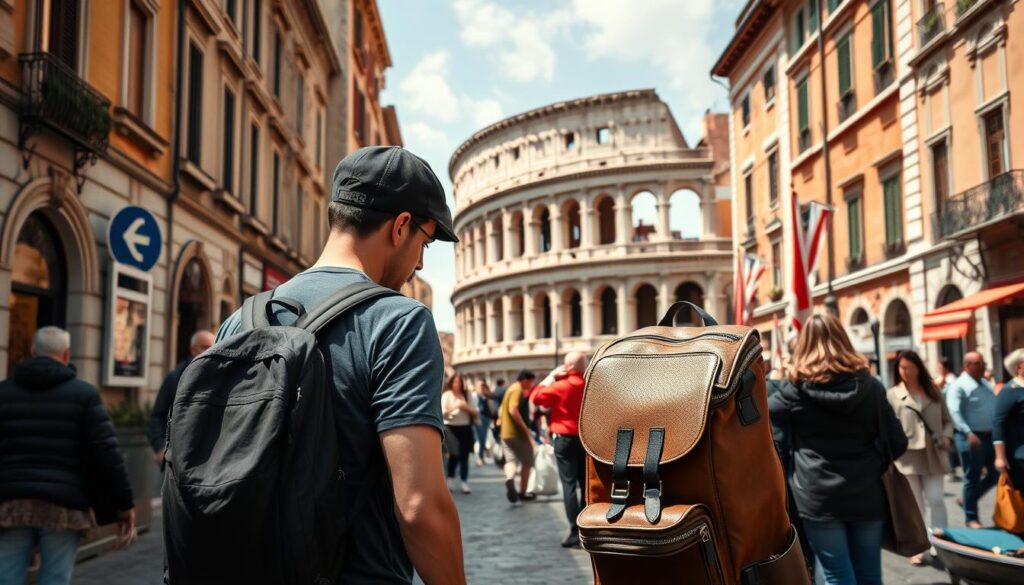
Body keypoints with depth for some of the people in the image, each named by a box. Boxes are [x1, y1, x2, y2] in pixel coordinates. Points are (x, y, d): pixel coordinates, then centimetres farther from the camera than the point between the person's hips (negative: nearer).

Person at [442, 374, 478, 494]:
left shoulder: (466, 396, 11)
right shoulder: (446, 395, 0)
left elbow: (476, 412, 8)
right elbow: (442, 413, -9)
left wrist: (466, 408, -8)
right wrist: (455, 407, -18)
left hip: (465, 428, 4)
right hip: (452, 428, -4)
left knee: (464, 456, 2)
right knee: (454, 455, -2)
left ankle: (464, 482, 7)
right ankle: (450, 480, 15)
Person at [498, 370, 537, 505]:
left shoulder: (510, 389, 17)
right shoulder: (517, 390, -12)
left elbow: (501, 411, 22)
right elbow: (513, 410, -25)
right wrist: (526, 430, -23)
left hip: (506, 432, 8)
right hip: (518, 433, -8)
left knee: (511, 460, -2)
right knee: (527, 462, 8)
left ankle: (509, 479, -32)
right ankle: (522, 492, 15)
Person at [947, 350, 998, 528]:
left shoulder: (986, 384, 15)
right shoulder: (959, 386, -10)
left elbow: (996, 408, 19)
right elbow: (955, 413, -20)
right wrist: (968, 433, -31)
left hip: (990, 436, 8)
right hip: (970, 437, -7)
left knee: (996, 473, 11)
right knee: (972, 478, 1)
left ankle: (969, 499, 29)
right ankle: (971, 518, 13)